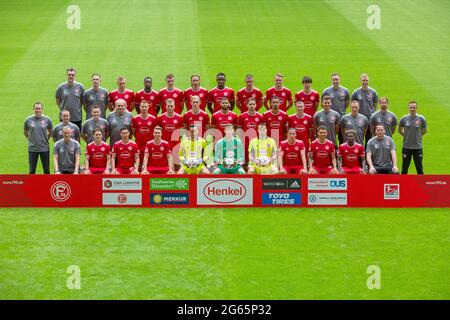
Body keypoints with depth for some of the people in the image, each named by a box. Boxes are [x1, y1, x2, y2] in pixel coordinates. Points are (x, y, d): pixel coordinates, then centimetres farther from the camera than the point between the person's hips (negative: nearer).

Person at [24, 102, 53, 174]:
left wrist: (46, 139, 7)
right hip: (32, 148, 0)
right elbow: (25, 133, 11)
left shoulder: (47, 120, -1)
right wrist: (31, 140, 4)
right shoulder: (28, 120, -2)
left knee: (46, 170, 6)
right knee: (32, 170, 5)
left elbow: (50, 132, 13)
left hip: (44, 148, 0)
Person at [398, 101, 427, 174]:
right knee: (404, 168, 9)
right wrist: (406, 135, 9)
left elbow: (424, 131, 10)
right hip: (406, 147, 1)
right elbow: (399, 130, 13)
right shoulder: (404, 119, -2)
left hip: (418, 147, -1)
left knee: (419, 168, 3)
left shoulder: (421, 119, -4)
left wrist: (417, 135, 6)